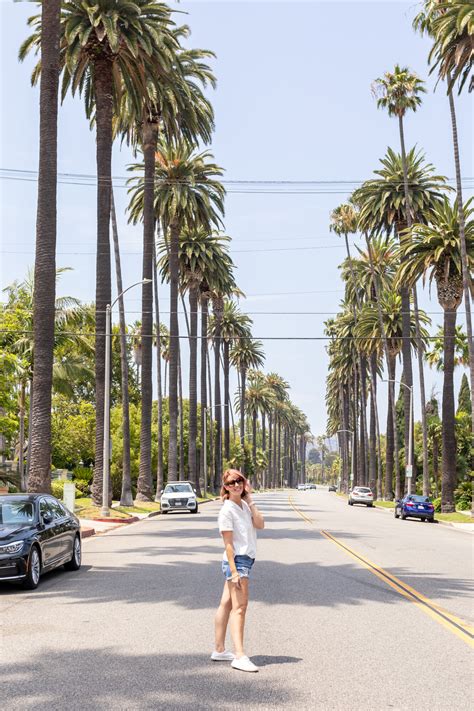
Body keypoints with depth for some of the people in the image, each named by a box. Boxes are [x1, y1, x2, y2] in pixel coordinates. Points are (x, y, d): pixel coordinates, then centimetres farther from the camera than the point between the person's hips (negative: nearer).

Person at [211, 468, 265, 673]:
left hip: (246, 560, 8)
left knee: (226, 604, 13)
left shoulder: (245, 506, 12)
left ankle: (219, 650, 19)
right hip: (237, 560, -8)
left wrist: (250, 500, -3)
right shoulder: (227, 510, -12)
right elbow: (228, 543, -16)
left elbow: (260, 524, -3)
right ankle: (239, 656, -15)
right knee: (240, 607, -12)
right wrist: (234, 571, -20)